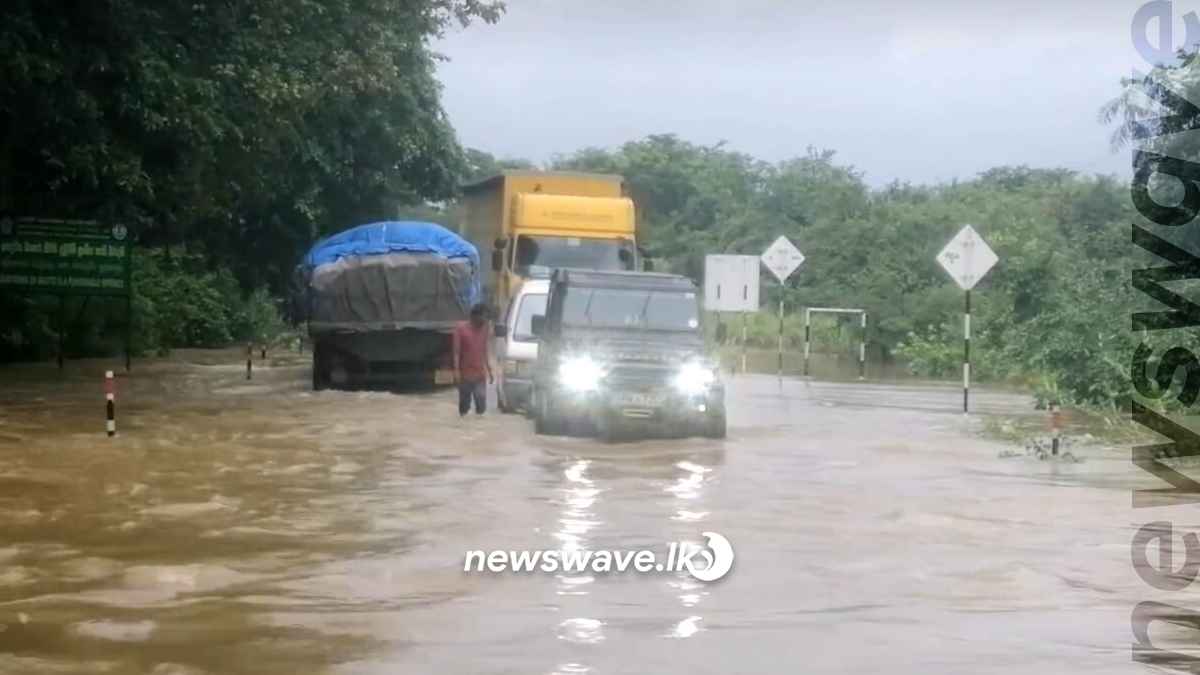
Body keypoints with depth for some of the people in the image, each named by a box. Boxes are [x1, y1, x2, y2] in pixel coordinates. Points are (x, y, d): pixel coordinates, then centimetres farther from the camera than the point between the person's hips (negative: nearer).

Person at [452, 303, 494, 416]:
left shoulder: (484, 329, 8)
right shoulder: (461, 328, -5)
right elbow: (456, 351, -7)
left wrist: (490, 371, 14)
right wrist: (456, 371, -15)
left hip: (480, 375, 3)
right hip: (465, 375, -3)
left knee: (482, 405, -7)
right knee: (464, 406, 4)